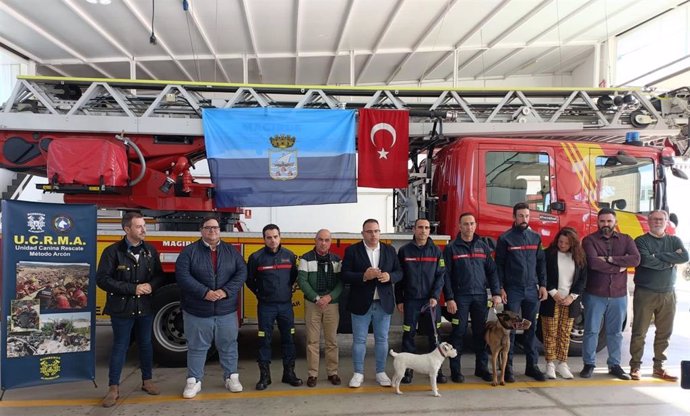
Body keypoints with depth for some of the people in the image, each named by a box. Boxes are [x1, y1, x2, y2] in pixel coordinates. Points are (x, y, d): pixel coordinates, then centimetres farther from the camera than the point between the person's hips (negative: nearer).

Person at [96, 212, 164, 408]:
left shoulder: (150, 250, 2)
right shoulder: (112, 251, -11)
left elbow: (159, 275, 9)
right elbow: (103, 279, -15)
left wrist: (151, 285, -14)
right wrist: (133, 288, -19)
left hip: (145, 307, 4)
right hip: (122, 308, -4)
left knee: (146, 344, 15)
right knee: (120, 346, 5)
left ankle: (147, 381, 30)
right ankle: (113, 388, 16)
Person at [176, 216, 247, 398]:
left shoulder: (231, 250, 5)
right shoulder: (190, 251, -3)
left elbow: (241, 272, -2)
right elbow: (182, 275, -12)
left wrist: (225, 291, -16)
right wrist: (204, 292, -20)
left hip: (226, 310, 2)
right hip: (197, 310, -2)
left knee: (228, 345, 11)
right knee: (197, 347, 9)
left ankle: (231, 377, 26)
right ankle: (194, 381, 22)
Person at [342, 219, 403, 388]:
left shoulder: (390, 250, 7)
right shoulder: (352, 251, -3)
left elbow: (399, 272, 7)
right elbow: (345, 276, -8)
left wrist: (390, 276, -14)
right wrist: (364, 276, -22)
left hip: (383, 303, 3)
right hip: (361, 303, -2)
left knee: (382, 339, 11)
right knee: (359, 340, 6)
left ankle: (381, 372, 24)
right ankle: (358, 373, 18)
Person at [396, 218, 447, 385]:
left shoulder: (436, 251, 5)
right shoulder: (404, 250, 2)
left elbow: (441, 275, 1)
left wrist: (435, 296, -10)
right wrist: (399, 300, 1)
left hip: (431, 300, 1)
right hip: (410, 300, -1)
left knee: (434, 335, 3)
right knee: (409, 334, 2)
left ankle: (436, 369, 13)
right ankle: (407, 369, 12)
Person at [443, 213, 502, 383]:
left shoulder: (483, 246, 10)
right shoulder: (451, 248, 0)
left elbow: (492, 271, 10)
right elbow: (446, 275, -4)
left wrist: (496, 293, 1)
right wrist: (449, 298, -11)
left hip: (480, 296, 3)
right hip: (460, 297, -3)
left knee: (481, 333, 8)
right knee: (458, 333, 1)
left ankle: (481, 367, 20)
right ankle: (455, 370, 9)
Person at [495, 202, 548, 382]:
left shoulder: (535, 237, 9)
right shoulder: (505, 238, -3)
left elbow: (541, 262, 12)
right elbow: (498, 265, -4)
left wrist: (542, 285, 5)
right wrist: (500, 288, -9)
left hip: (532, 290, 4)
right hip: (512, 290, -4)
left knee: (531, 328, 9)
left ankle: (532, 365, 19)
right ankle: (507, 367, 7)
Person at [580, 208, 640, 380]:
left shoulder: (625, 240, 7)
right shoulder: (590, 240, -3)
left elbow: (635, 259, -11)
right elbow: (593, 263, -19)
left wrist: (609, 259, -17)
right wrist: (618, 268, -12)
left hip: (618, 295, 3)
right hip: (595, 295, -3)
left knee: (615, 332, 12)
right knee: (591, 331, 4)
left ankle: (614, 365, 24)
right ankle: (588, 364, 15)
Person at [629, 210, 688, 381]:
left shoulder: (674, 241, 11)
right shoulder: (641, 241, -2)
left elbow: (684, 257, -9)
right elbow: (645, 260, -20)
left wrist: (658, 255, -14)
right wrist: (670, 261, -10)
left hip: (668, 294, 4)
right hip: (645, 293, -4)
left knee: (664, 333, 10)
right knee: (639, 332, 0)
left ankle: (658, 367, 21)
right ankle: (635, 366, 8)